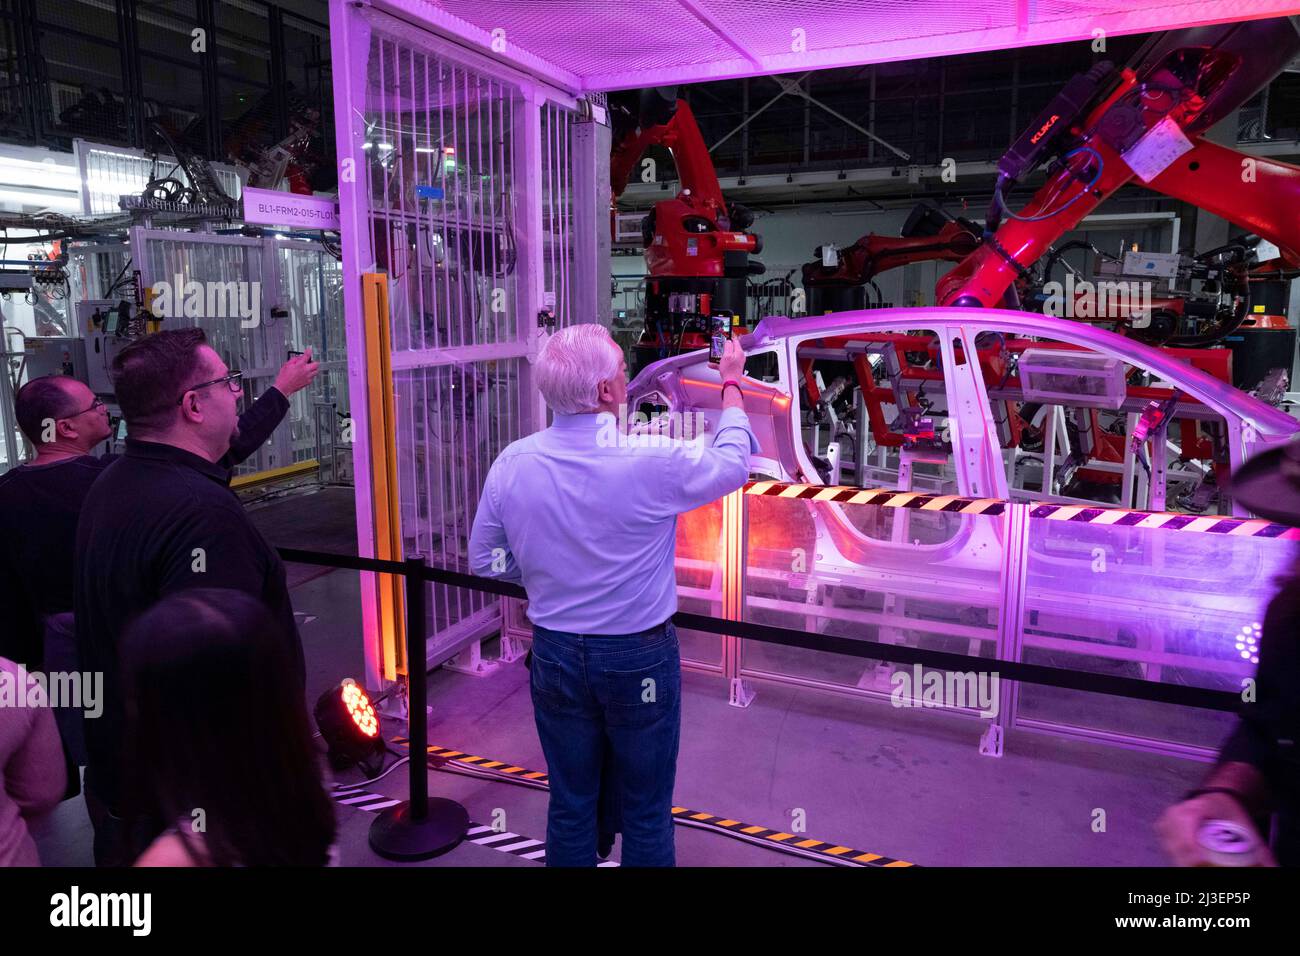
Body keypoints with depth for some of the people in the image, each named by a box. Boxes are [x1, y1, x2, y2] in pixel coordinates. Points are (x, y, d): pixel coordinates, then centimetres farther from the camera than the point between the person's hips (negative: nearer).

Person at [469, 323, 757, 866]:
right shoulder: (651, 463, -21)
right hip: (638, 658, -3)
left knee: (569, 806, 19)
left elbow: (486, 562, 2)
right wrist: (732, 383, 13)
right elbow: (733, 462, -1)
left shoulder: (511, 465, -10)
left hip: (556, 656, 4)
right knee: (646, 812, 14)